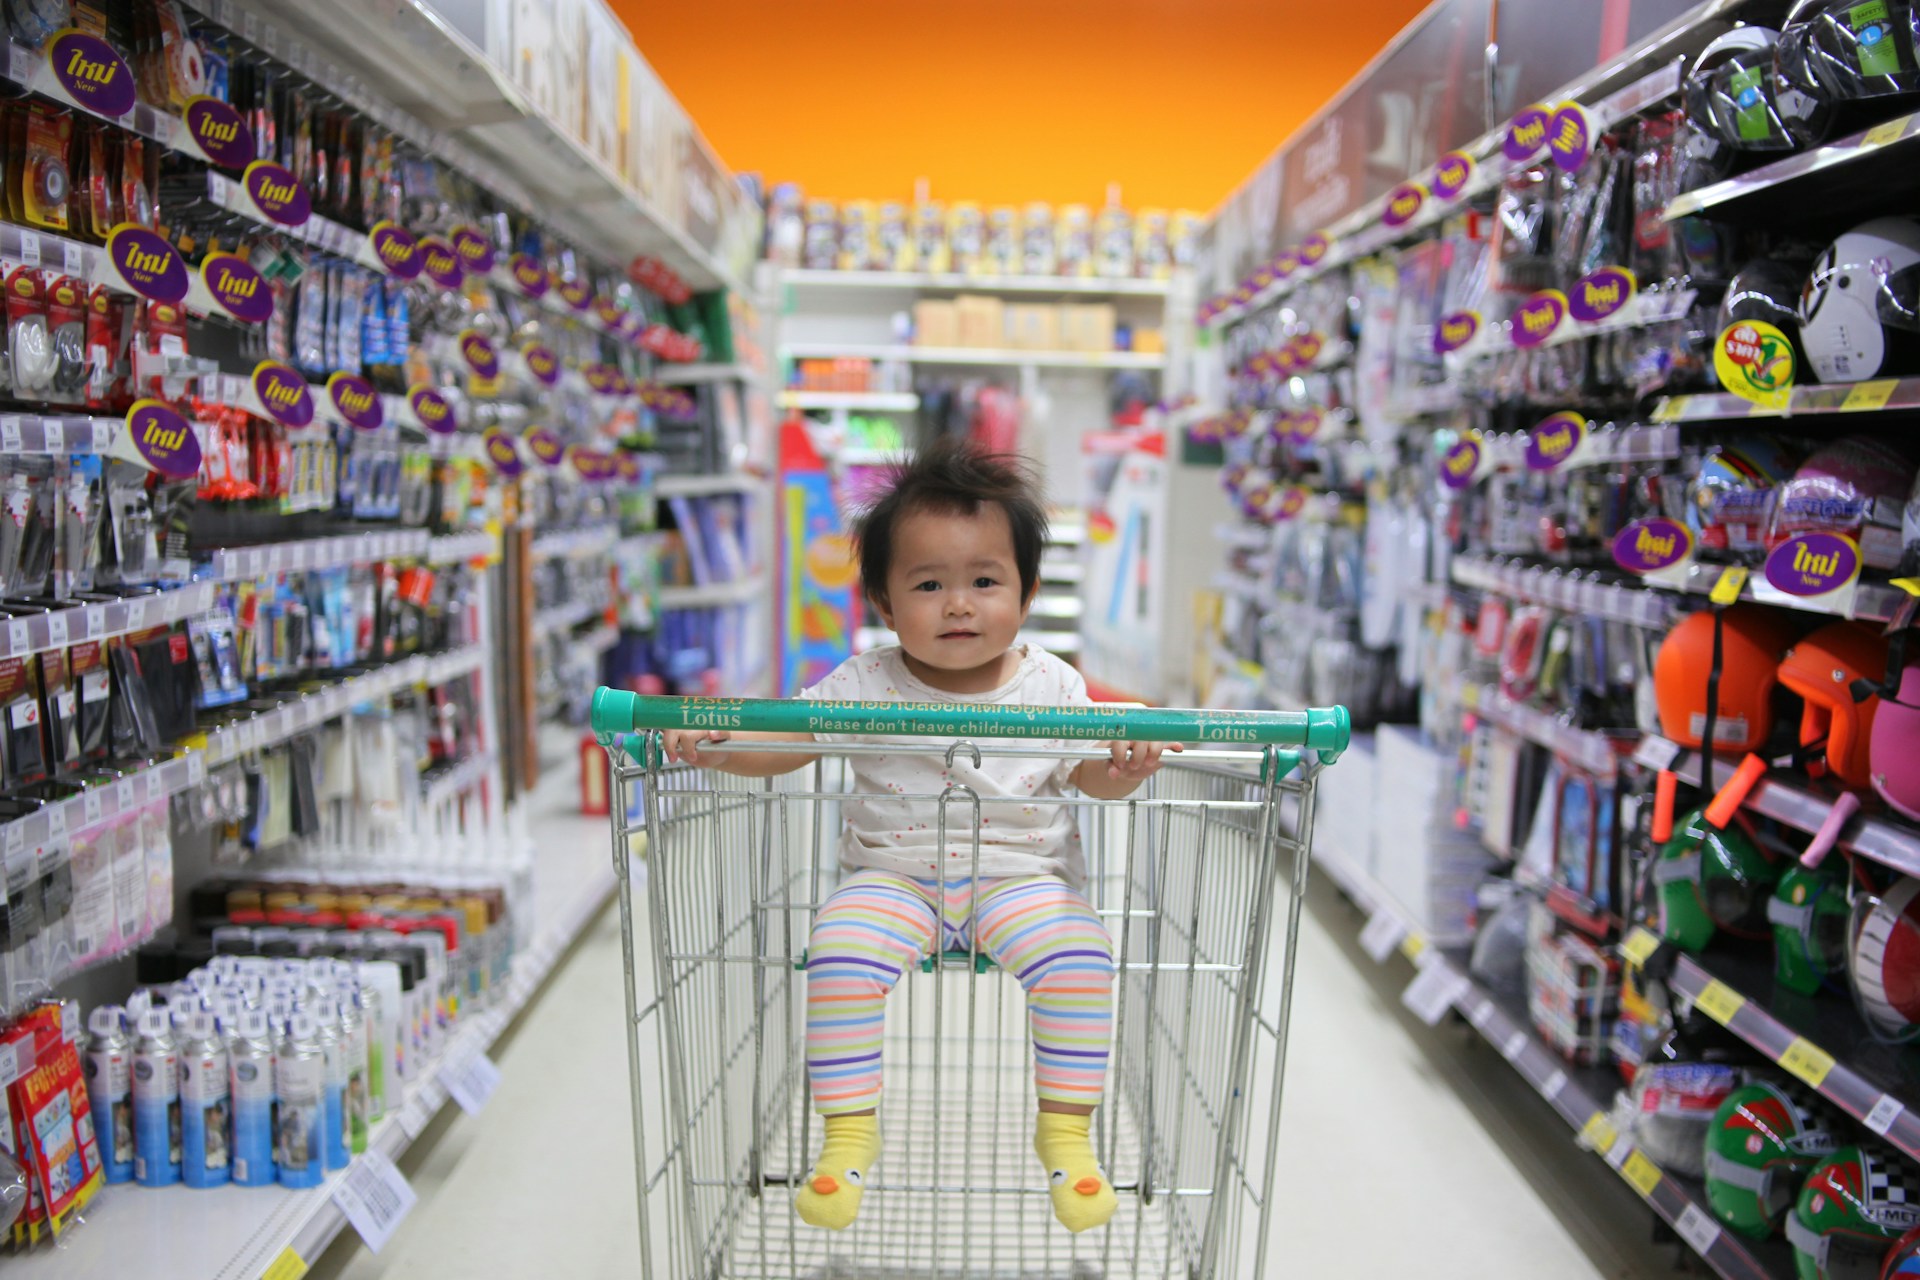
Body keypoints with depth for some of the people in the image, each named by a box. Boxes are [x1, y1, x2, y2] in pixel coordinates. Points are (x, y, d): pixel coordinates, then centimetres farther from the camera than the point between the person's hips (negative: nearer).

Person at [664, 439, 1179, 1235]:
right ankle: (848, 1130, -8)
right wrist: (714, 740, -24)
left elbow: (1098, 779, 4)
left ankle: (1067, 1129, -6)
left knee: (1079, 954, -26)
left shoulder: (1050, 685, 1)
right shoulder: (867, 685, -2)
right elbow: (781, 742, -4)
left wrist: (1128, 760, -20)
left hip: (1021, 874, 0)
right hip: (893, 875, 0)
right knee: (840, 950, -27)